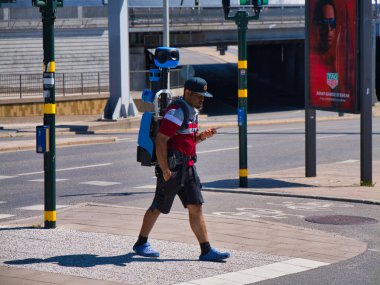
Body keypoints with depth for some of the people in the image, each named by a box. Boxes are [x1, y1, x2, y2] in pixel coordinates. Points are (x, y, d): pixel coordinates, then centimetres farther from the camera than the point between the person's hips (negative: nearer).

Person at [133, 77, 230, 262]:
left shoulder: (192, 112, 14)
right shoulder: (176, 112, -16)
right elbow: (160, 141, -21)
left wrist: (202, 136, 3)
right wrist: (165, 171, -23)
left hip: (187, 168, 9)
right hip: (172, 168, -8)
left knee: (196, 208, 2)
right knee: (159, 208, 5)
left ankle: (206, 251, 1)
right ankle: (141, 244, 21)